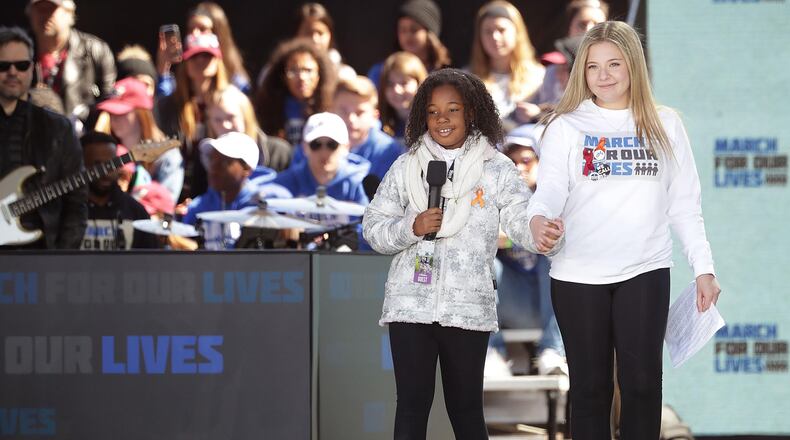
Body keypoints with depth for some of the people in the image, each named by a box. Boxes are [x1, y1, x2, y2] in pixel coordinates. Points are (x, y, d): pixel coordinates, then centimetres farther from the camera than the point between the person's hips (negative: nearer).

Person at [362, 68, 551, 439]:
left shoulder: (496, 169, 3)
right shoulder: (406, 168, 8)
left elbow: (522, 221, -8)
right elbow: (373, 227, 9)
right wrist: (411, 227, -11)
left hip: (468, 307, -1)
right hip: (410, 305, 1)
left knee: (466, 407, 7)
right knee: (412, 404, 1)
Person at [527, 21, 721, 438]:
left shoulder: (665, 125, 8)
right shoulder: (565, 126, 2)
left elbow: (684, 205, 10)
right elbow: (551, 189, -9)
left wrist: (703, 268, 3)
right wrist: (538, 219, -32)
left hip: (646, 273, 1)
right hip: (579, 276, -1)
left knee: (641, 381, -1)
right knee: (590, 384, 4)